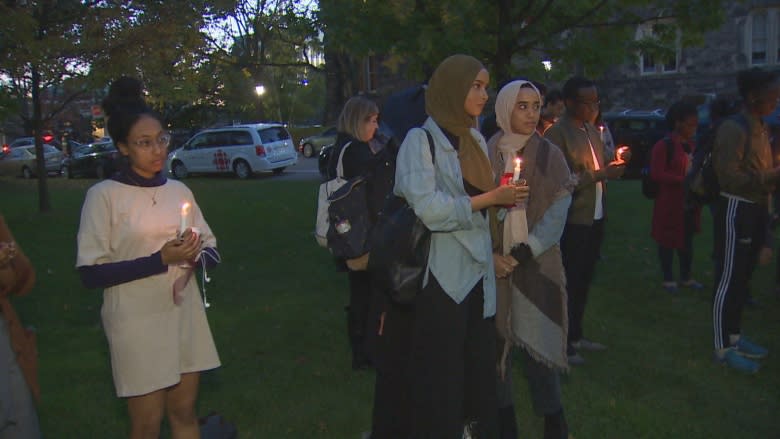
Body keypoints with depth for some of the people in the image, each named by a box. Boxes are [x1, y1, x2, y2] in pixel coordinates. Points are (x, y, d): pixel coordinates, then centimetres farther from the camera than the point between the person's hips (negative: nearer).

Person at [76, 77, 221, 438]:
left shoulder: (178, 190, 6)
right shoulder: (104, 195, -8)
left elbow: (212, 249, 11)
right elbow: (90, 273, -13)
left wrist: (195, 255, -13)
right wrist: (160, 260, -21)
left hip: (185, 317, 5)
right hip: (138, 325, -4)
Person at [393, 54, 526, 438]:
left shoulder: (476, 140, 13)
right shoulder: (421, 139, -9)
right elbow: (426, 207, -20)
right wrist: (492, 198, -15)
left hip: (478, 270, 6)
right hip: (442, 274, -6)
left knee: (481, 366, 10)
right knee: (441, 377, 3)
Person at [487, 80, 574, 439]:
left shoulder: (549, 155, 2)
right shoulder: (486, 154, 4)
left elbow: (556, 214, -3)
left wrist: (525, 252, -14)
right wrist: (490, 254, -10)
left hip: (537, 264, -1)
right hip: (492, 264, 1)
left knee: (536, 339, -1)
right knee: (495, 341, 5)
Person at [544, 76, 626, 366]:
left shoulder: (592, 131, 13)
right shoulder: (557, 134, -13)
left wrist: (612, 167, 0)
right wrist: (600, 174, -20)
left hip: (595, 218, 8)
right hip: (572, 221, -8)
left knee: (584, 280, 16)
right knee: (569, 283, 0)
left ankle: (576, 336, 30)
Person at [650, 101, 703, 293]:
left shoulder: (694, 145, 10)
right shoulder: (664, 145, -12)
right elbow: (656, 174, -19)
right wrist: (683, 179, -24)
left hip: (691, 203, 7)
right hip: (670, 203, -7)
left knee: (687, 240, 15)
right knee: (668, 241, 4)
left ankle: (686, 277, 27)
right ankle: (668, 278, 17)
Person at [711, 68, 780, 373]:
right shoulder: (733, 129, -16)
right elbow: (730, 178, -23)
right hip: (736, 211, -9)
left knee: (742, 277, 17)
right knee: (728, 280, -2)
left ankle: (735, 336, 29)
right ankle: (723, 347, 7)